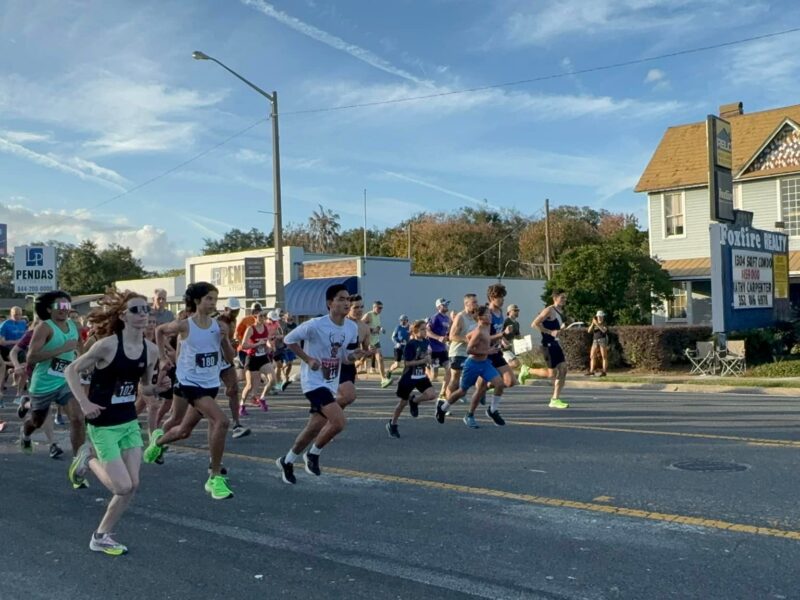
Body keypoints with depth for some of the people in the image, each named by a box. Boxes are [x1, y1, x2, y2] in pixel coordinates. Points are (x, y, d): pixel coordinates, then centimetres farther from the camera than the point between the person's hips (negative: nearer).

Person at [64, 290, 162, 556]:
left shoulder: (151, 349, -2)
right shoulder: (107, 345, -20)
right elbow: (71, 370, -10)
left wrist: (158, 387, -11)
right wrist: (84, 402, -21)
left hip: (130, 422, 6)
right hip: (103, 425, -6)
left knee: (133, 485, 4)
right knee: (123, 487, -7)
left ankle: (101, 536, 23)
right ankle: (90, 458, 20)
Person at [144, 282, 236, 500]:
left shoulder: (220, 326, -2)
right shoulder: (184, 326, -12)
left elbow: (230, 358, 2)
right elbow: (160, 331, 8)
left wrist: (225, 338, -15)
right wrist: (163, 357, 6)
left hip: (211, 384, 6)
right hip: (191, 383, -5)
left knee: (184, 431, 21)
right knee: (221, 421, -25)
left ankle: (158, 441, 56)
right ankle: (215, 477, -14)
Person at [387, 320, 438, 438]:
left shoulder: (427, 342, 2)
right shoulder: (411, 344, -18)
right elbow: (407, 363, -20)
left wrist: (428, 360, -2)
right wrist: (423, 361, -24)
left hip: (422, 376, 5)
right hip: (409, 377, -5)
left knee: (432, 394, -17)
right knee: (403, 402, 8)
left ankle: (414, 401, 13)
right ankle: (392, 424, 28)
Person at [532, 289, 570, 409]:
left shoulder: (561, 312, 14)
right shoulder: (549, 310, -13)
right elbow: (534, 324, -20)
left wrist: (562, 327, 10)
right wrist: (550, 332, -25)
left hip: (556, 344, 9)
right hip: (548, 344, -9)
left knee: (563, 370, 2)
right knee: (551, 374, -8)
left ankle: (555, 400, 8)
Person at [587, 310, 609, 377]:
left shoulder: (605, 324, 1)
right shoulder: (594, 324, 15)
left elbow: (604, 330, -19)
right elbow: (589, 331, 3)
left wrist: (597, 324, -23)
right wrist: (592, 324, -10)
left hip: (603, 340, -5)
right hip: (595, 341, 5)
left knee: (604, 356, -7)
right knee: (592, 356, -1)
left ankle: (604, 372, -8)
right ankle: (591, 371, 1)